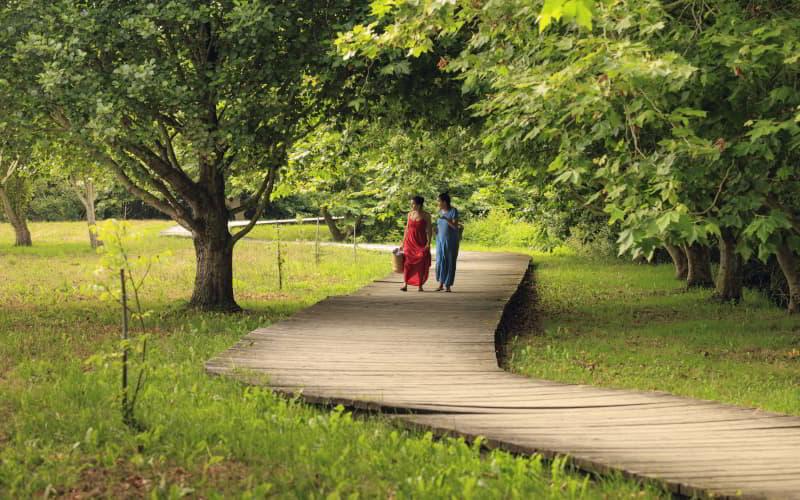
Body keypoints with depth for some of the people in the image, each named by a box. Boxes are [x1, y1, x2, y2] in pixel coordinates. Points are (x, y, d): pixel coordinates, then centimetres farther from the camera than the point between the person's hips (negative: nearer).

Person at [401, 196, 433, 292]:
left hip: (421, 242, -3)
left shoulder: (426, 215, -5)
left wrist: (428, 243, -15)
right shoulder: (410, 214, 6)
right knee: (407, 263, -6)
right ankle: (405, 285, -9)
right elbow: (407, 229, 11)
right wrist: (403, 242, 10)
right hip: (410, 241, 3)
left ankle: (420, 286, 3)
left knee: (421, 264, -3)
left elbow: (430, 230, -6)